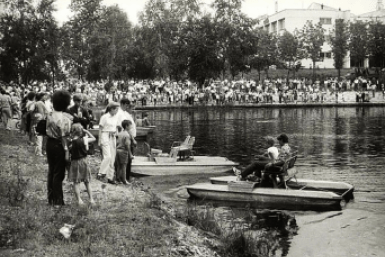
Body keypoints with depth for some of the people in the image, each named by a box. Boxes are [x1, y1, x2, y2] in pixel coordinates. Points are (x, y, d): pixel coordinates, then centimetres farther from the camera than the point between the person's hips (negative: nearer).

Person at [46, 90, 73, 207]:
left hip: (50, 143, 7)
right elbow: (64, 136, -19)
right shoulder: (66, 118, -19)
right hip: (59, 145, -7)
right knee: (59, 173, 3)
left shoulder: (50, 116, 3)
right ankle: (57, 201, 9)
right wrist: (66, 151, -16)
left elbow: (48, 131, 6)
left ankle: (51, 198, 27)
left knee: (51, 171, 17)